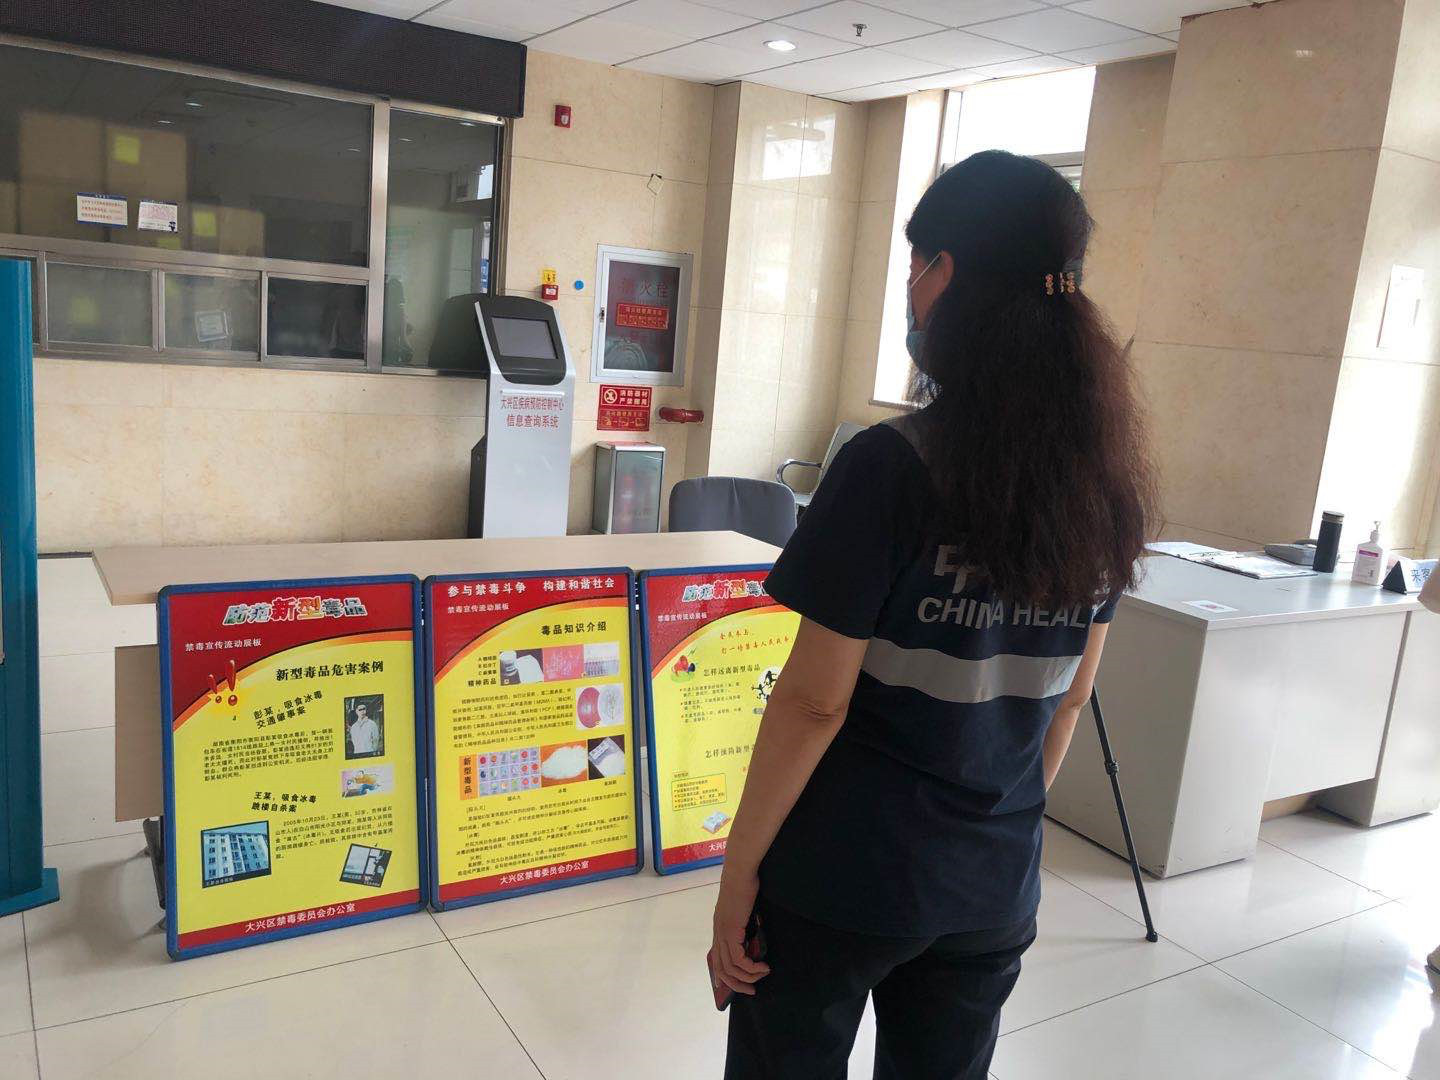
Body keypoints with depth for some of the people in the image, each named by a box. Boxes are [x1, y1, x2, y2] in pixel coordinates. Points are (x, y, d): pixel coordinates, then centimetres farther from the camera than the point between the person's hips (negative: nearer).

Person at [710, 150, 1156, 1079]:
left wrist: (739, 870, -7)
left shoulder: (893, 467, -21)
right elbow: (1071, 695, 7)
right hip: (996, 888, 5)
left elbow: (815, 702, -18)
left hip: (842, 876, -5)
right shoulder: (1110, 482, -3)